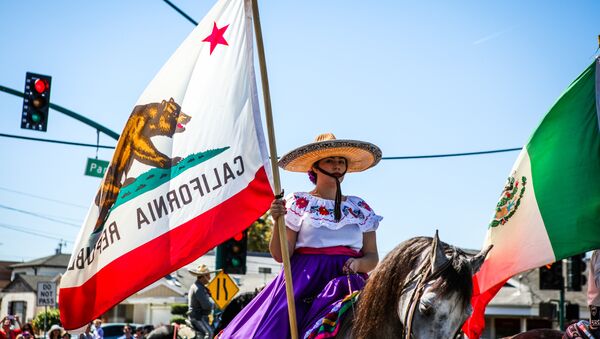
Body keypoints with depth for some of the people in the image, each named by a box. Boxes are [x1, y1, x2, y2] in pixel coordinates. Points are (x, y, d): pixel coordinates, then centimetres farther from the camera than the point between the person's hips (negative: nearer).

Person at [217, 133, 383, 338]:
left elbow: (372, 257, 14)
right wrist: (278, 221, -16)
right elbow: (280, 255, 1)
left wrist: (359, 263, -8)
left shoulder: (360, 209, 15)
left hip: (348, 281, 3)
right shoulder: (297, 203, 7)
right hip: (304, 282, -2)